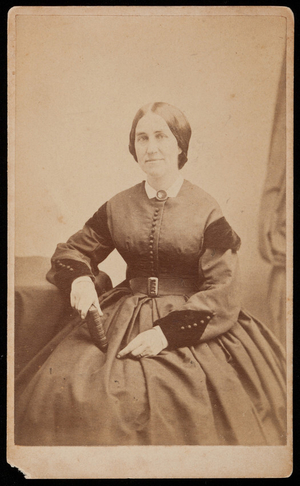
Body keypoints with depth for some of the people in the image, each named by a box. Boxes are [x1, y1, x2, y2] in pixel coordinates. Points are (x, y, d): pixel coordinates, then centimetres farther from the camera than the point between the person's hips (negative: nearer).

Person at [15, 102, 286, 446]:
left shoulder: (206, 210, -3)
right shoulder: (117, 207, 7)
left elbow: (223, 292, -7)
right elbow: (71, 250, 19)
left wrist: (168, 331, -17)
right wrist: (80, 279, -5)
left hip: (192, 322, -2)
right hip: (123, 318, 3)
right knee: (66, 387, -17)